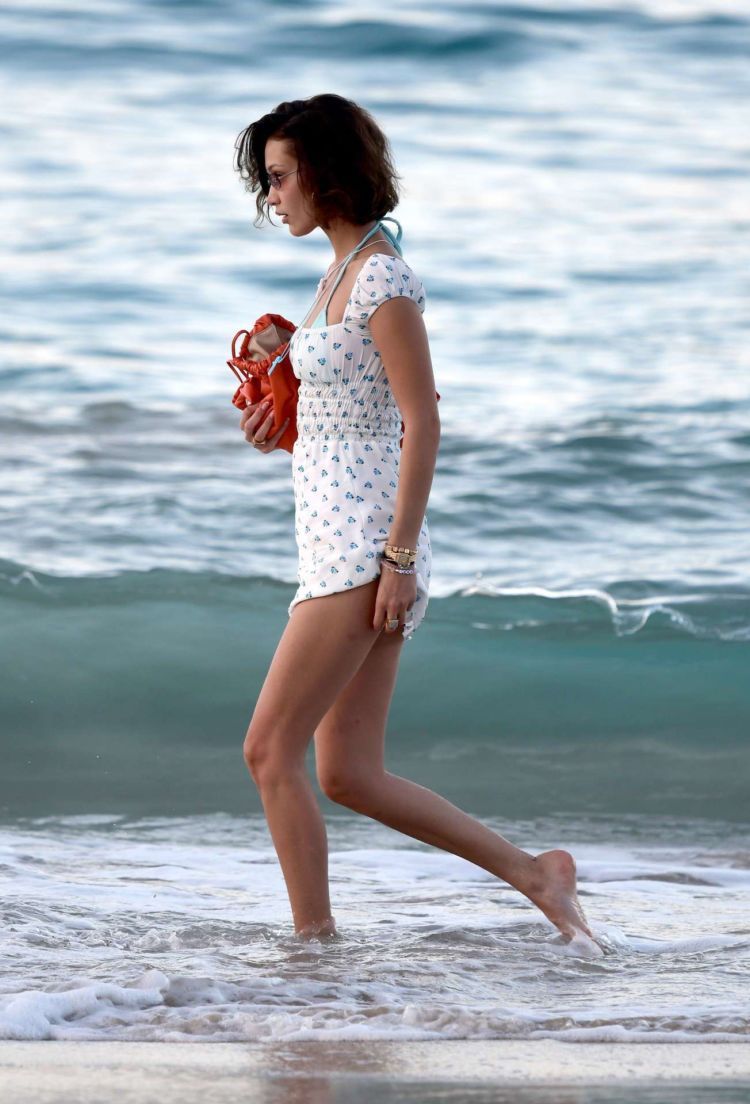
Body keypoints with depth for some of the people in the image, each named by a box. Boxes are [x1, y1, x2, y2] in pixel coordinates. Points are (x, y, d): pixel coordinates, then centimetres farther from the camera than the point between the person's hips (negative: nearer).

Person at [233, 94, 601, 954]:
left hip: (365, 538, -10)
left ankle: (315, 939, -3)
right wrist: (283, 425, 8)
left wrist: (398, 558, -20)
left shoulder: (382, 278, -13)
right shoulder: (341, 271, 15)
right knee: (349, 774, 8)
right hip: (334, 535, 10)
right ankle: (533, 873, 13)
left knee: (270, 749, -9)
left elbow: (423, 422, -17)